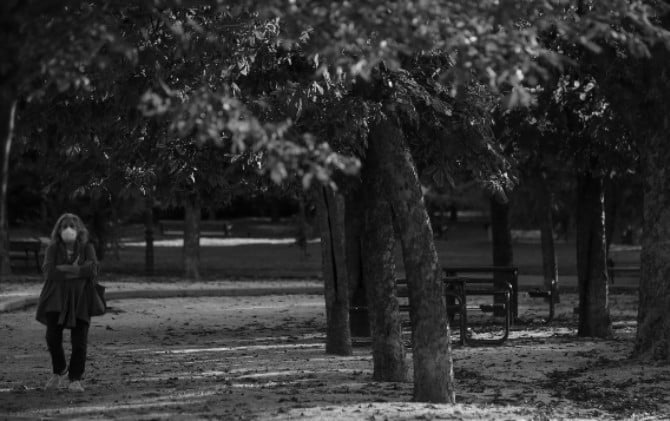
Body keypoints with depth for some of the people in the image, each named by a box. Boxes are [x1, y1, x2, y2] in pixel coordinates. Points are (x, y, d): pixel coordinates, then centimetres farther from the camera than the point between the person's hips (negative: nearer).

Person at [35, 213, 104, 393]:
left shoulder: (87, 248, 4)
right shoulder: (52, 249, 3)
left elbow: (91, 268, -14)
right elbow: (49, 271, -13)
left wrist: (64, 270, -12)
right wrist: (76, 271, -13)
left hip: (80, 299, 0)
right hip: (56, 298, 0)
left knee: (79, 341, -6)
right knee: (53, 337, -7)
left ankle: (75, 379, 6)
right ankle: (59, 372, 19)